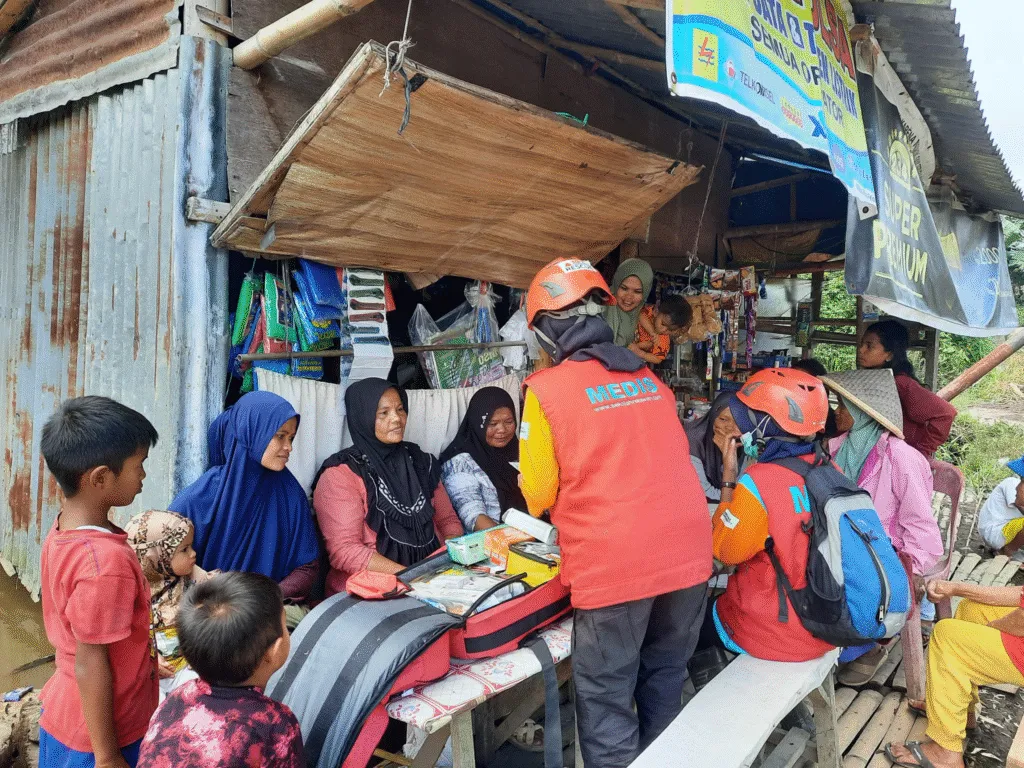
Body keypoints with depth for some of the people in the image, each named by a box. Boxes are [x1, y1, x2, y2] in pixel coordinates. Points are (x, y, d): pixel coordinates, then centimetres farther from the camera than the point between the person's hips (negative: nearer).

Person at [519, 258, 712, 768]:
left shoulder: (546, 389, -6)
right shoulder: (650, 378, 9)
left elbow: (538, 495, 1)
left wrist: (566, 504, 23)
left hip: (614, 563, -6)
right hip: (688, 550, 6)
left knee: (605, 697, 9)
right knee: (665, 678, 23)